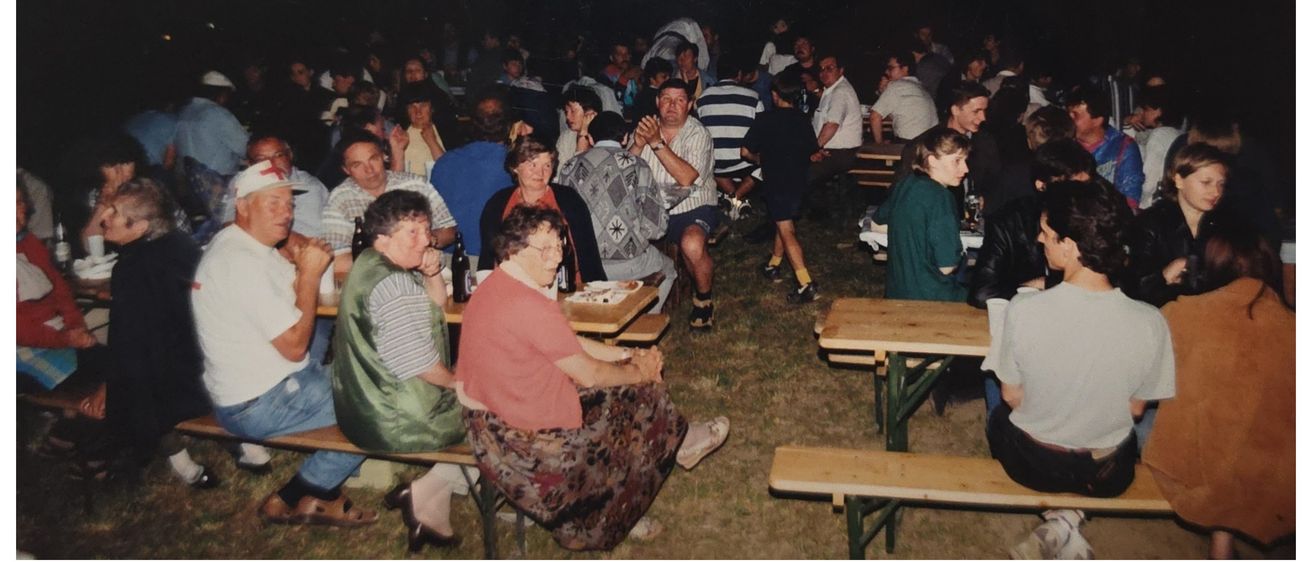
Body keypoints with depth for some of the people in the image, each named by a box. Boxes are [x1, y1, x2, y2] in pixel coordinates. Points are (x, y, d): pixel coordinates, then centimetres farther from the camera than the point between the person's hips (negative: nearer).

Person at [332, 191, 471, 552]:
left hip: (365, 404, 10)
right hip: (394, 421, -10)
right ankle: (424, 496, 8)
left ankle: (430, 509, 18)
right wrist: (457, 382, -5)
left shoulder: (370, 265, 8)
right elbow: (421, 365, -24)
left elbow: (438, 304, 15)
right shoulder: (394, 285, -25)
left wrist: (432, 273, -6)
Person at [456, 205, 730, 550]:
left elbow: (570, 344, 13)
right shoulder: (528, 304, -28)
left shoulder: (498, 287, 5)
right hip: (520, 433, -10)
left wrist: (628, 355, 8)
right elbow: (588, 374, -19)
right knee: (645, 394, 5)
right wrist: (638, 371, -1)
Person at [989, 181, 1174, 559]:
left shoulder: (1023, 310, -26)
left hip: (1032, 465, -1)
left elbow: (1012, 398, -11)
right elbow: (1135, 409, -6)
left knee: (998, 414, 32)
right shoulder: (1150, 323, -22)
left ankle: (1059, 523, 21)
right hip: (1108, 476, 1)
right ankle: (1067, 519, 18)